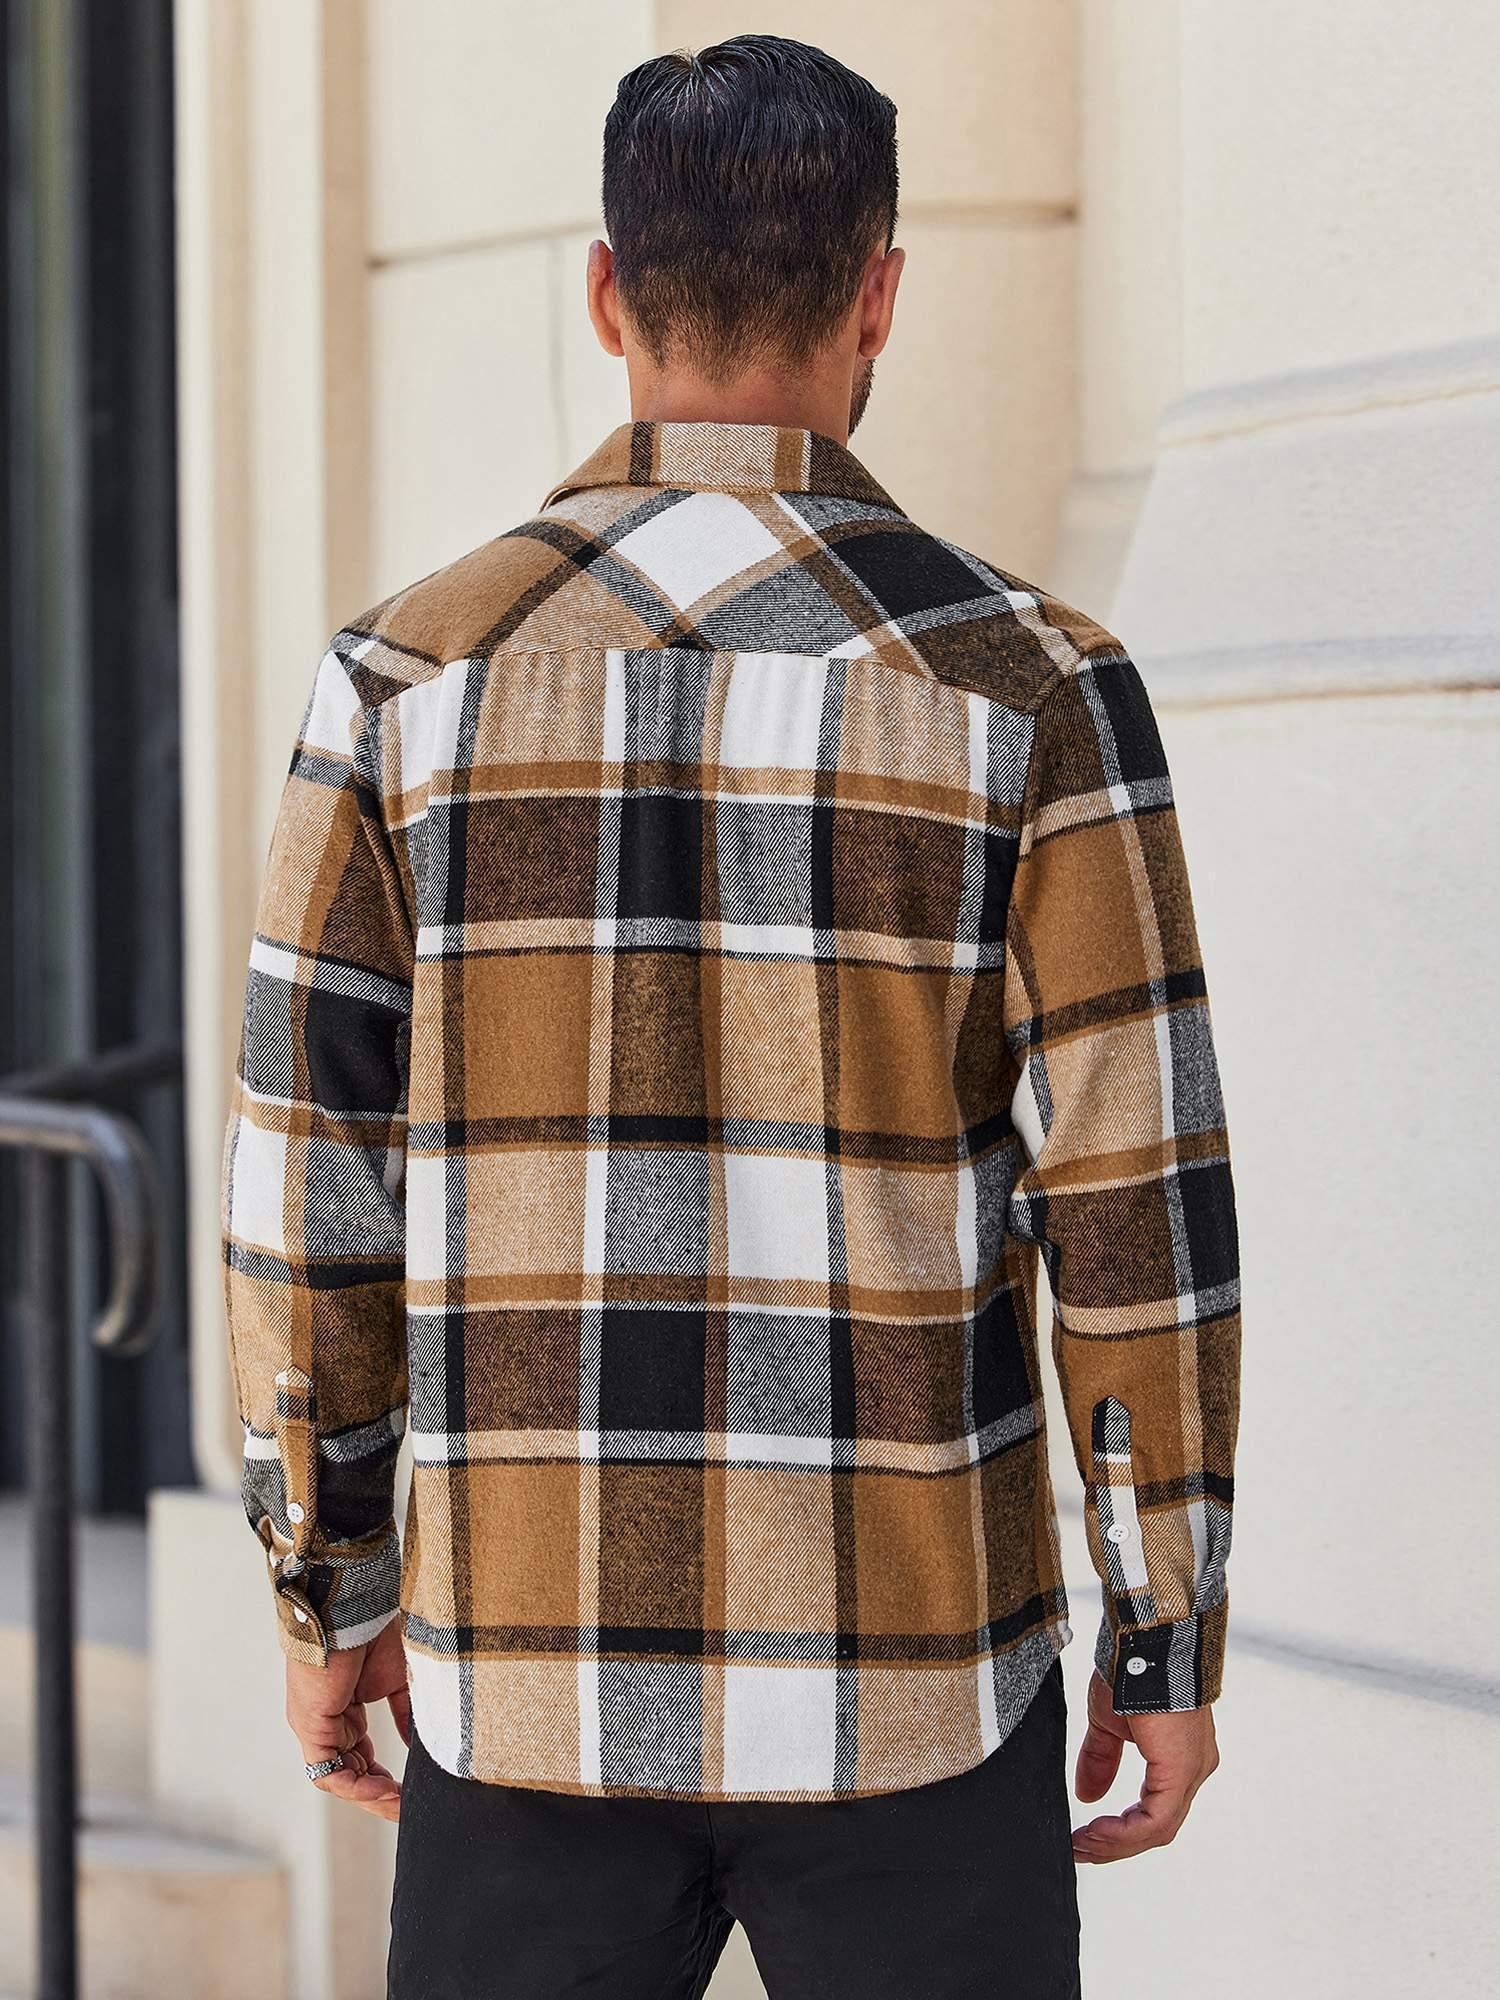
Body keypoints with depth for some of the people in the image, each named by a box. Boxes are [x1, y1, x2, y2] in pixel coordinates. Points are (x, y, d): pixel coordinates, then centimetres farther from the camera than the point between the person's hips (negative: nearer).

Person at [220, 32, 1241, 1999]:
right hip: (906, 1682, -1)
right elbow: (1140, 1208, -8)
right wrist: (1171, 1648, 1)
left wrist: (328, 1602, 10)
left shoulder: (413, 674, -3)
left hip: (539, 1669, 2)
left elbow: (310, 1185, -1)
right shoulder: (1029, 683, -8)